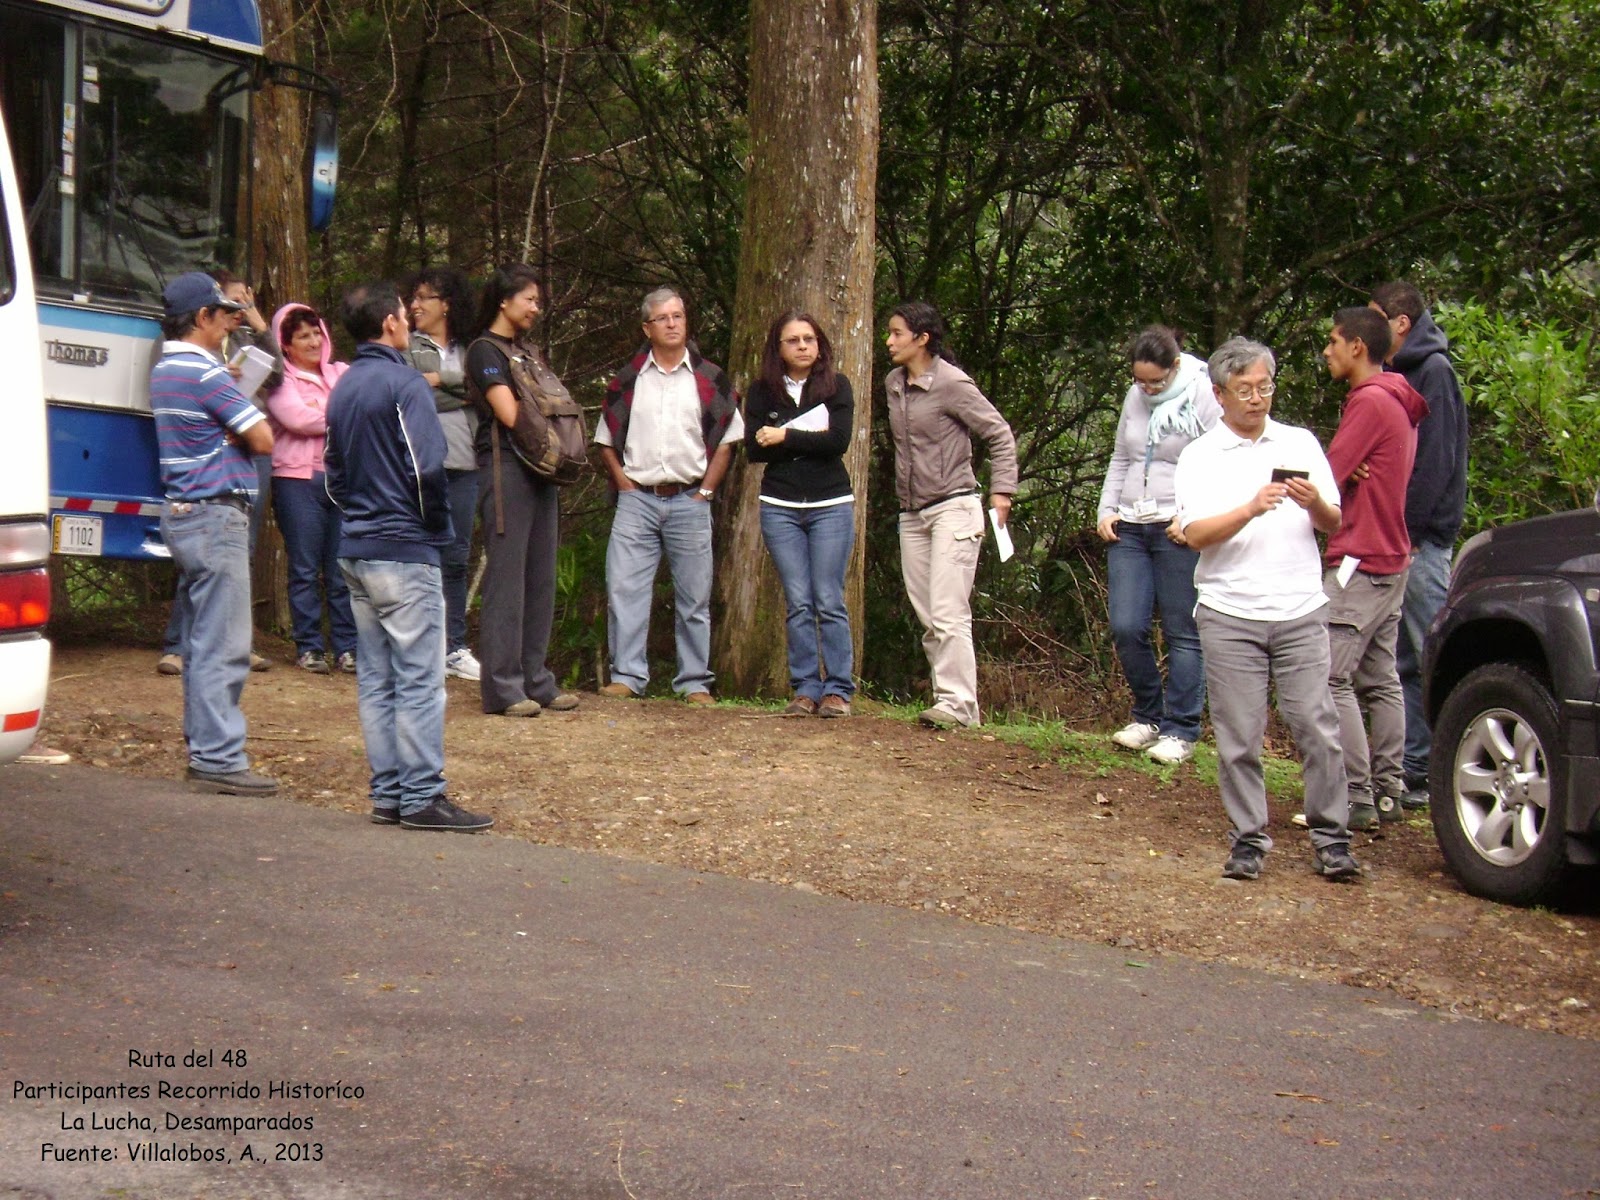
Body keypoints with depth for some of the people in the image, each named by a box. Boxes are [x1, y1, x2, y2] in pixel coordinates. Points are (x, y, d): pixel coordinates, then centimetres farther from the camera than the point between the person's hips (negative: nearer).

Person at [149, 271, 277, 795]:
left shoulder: (166, 371, 15)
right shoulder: (205, 373, -15)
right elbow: (263, 438, -15)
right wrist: (238, 428, 3)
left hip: (183, 513, 10)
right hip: (215, 516, -10)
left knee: (204, 640, 15)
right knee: (223, 646, -9)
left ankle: (203, 747, 21)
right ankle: (218, 759, -9)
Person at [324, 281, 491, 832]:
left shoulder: (342, 389, 14)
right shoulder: (405, 384, -12)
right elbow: (427, 468, -18)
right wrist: (437, 523, -4)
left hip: (355, 550, 8)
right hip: (403, 549, -8)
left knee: (375, 678, 9)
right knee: (420, 678, -6)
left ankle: (387, 794, 11)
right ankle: (422, 797, -7)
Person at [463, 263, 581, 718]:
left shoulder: (528, 350, 22)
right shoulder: (485, 350, -4)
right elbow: (510, 414, -13)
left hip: (540, 470, 8)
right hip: (506, 466, -8)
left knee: (541, 578, 9)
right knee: (507, 577, -8)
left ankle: (536, 681, 14)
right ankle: (502, 687, -6)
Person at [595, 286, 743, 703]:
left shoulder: (709, 379, 6)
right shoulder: (627, 380, 9)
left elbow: (728, 438, 7)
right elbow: (606, 439, 13)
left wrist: (705, 490, -2)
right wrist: (624, 485, 1)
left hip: (689, 501, -1)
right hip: (637, 499, 1)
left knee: (694, 597, 3)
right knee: (624, 588, -6)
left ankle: (695, 682, 9)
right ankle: (627, 676, -1)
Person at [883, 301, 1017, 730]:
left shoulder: (951, 383, -10)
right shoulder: (893, 385, 11)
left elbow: (1000, 434, -7)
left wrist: (1001, 491, -12)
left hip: (953, 508, -7)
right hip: (912, 514, 8)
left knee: (948, 613, -13)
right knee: (927, 617, 5)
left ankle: (958, 704, -13)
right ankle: (948, 698, 9)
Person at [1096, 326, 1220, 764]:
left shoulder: (1206, 399, -7)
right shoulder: (1135, 398, 13)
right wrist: (1107, 509, 12)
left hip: (1180, 533, -6)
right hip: (1129, 528, 6)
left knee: (1183, 634, -1)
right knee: (1126, 628, 0)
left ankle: (1180, 730, 5)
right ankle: (1148, 716, 17)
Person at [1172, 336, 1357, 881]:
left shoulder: (1301, 444, 13)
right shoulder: (1199, 457, 6)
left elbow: (1334, 524, 13)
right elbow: (1197, 533, -7)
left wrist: (1315, 503, -9)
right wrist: (1252, 509, -22)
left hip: (1301, 612, 1)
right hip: (1230, 617, -1)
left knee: (1317, 726, -4)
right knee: (1239, 735, 0)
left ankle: (1330, 837, 3)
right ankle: (1248, 837, 10)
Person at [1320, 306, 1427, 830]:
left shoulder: (1369, 402, -14)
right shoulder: (1396, 403, 18)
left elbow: (1327, 479, -17)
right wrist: (1349, 475, -7)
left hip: (1360, 563, -10)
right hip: (1390, 557, 10)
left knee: (1331, 679, -10)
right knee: (1379, 680, 11)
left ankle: (1356, 797, -12)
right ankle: (1387, 791, 14)